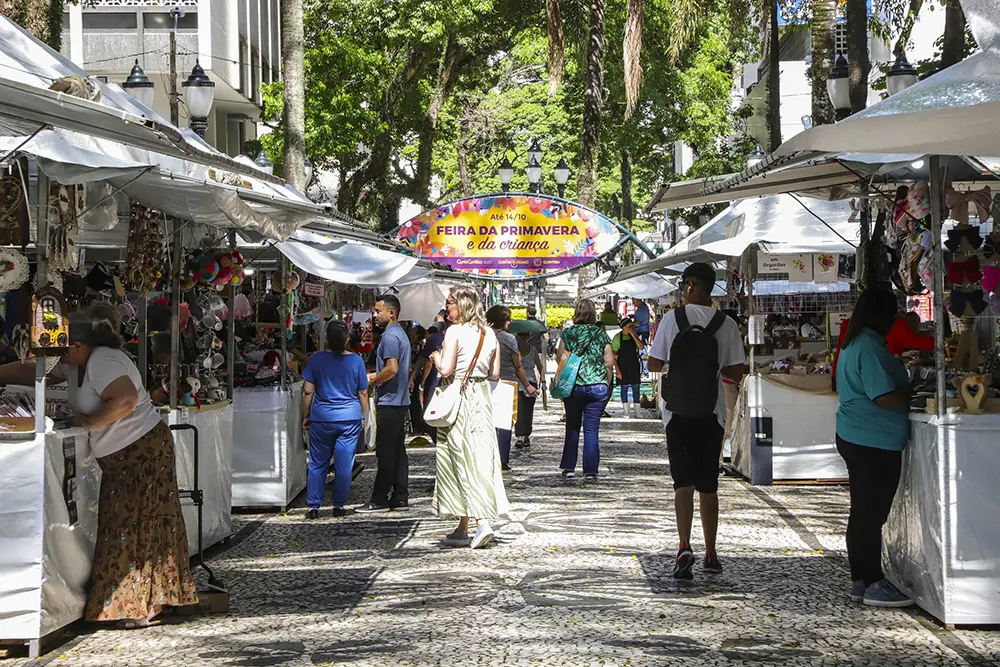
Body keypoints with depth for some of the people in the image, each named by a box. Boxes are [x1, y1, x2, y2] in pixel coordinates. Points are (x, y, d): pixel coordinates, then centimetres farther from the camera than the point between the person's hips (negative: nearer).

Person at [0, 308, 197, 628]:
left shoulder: (103, 362, -20)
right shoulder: (74, 365, 10)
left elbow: (125, 400, -34)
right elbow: (26, 372, 18)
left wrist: (88, 422, -23)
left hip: (143, 452, -10)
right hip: (118, 459, 10)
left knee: (137, 528, -9)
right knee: (119, 527, 9)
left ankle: (145, 606, -6)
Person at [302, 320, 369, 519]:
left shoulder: (317, 359, -4)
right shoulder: (356, 361, -3)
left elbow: (307, 391, -3)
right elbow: (363, 393, 3)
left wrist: (306, 416, 8)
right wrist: (363, 416, 15)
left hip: (322, 418, 0)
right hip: (350, 418, 0)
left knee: (318, 464, 9)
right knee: (344, 464, 6)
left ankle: (314, 507, 8)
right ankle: (339, 506, 10)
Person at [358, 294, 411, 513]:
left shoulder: (390, 336, -15)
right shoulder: (400, 334, 17)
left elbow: (392, 368, -24)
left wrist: (372, 382, -11)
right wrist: (375, 375, 17)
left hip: (389, 401, -10)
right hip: (400, 400, 10)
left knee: (385, 452, -7)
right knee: (398, 451, 10)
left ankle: (380, 499, -4)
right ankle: (400, 497, 12)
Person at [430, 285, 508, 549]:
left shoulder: (455, 331, -11)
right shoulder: (489, 334, 8)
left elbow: (445, 370, -16)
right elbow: (495, 374, 10)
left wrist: (436, 357, 3)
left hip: (458, 399, -6)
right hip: (482, 398, 6)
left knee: (461, 459, -1)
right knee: (481, 457, 7)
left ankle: (463, 528, -3)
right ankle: (483, 519, 3)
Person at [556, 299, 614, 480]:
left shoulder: (568, 334, 1)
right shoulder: (601, 335, 3)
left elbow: (561, 362, 0)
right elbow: (609, 364, 3)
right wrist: (607, 387, 13)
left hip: (573, 387, 0)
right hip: (597, 387, 0)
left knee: (572, 427, 14)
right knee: (592, 429, 3)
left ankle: (569, 467, 13)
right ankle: (590, 470, 0)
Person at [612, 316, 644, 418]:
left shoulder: (634, 335, 4)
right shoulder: (617, 337, -7)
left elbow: (641, 347, -10)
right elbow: (613, 355, -7)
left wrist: (633, 335, -15)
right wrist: (617, 370, -14)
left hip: (634, 366, 3)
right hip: (623, 367, -3)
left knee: (636, 388, 5)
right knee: (624, 388, 2)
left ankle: (636, 413, 11)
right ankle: (627, 412, 8)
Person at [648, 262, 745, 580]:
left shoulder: (672, 318, -7)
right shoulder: (726, 325, -3)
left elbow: (654, 364, -3)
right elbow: (736, 373, -1)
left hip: (678, 411, -2)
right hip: (711, 413, 2)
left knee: (684, 481, -1)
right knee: (708, 485, 12)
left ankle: (685, 546, -20)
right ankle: (711, 554, 16)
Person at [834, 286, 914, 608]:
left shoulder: (854, 344, 14)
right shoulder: (870, 348, -19)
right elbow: (885, 396, -23)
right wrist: (914, 395, -8)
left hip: (854, 437, 11)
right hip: (875, 443, -11)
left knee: (863, 512, 14)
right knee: (872, 514, -5)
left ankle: (860, 580, 20)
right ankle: (873, 585, 0)